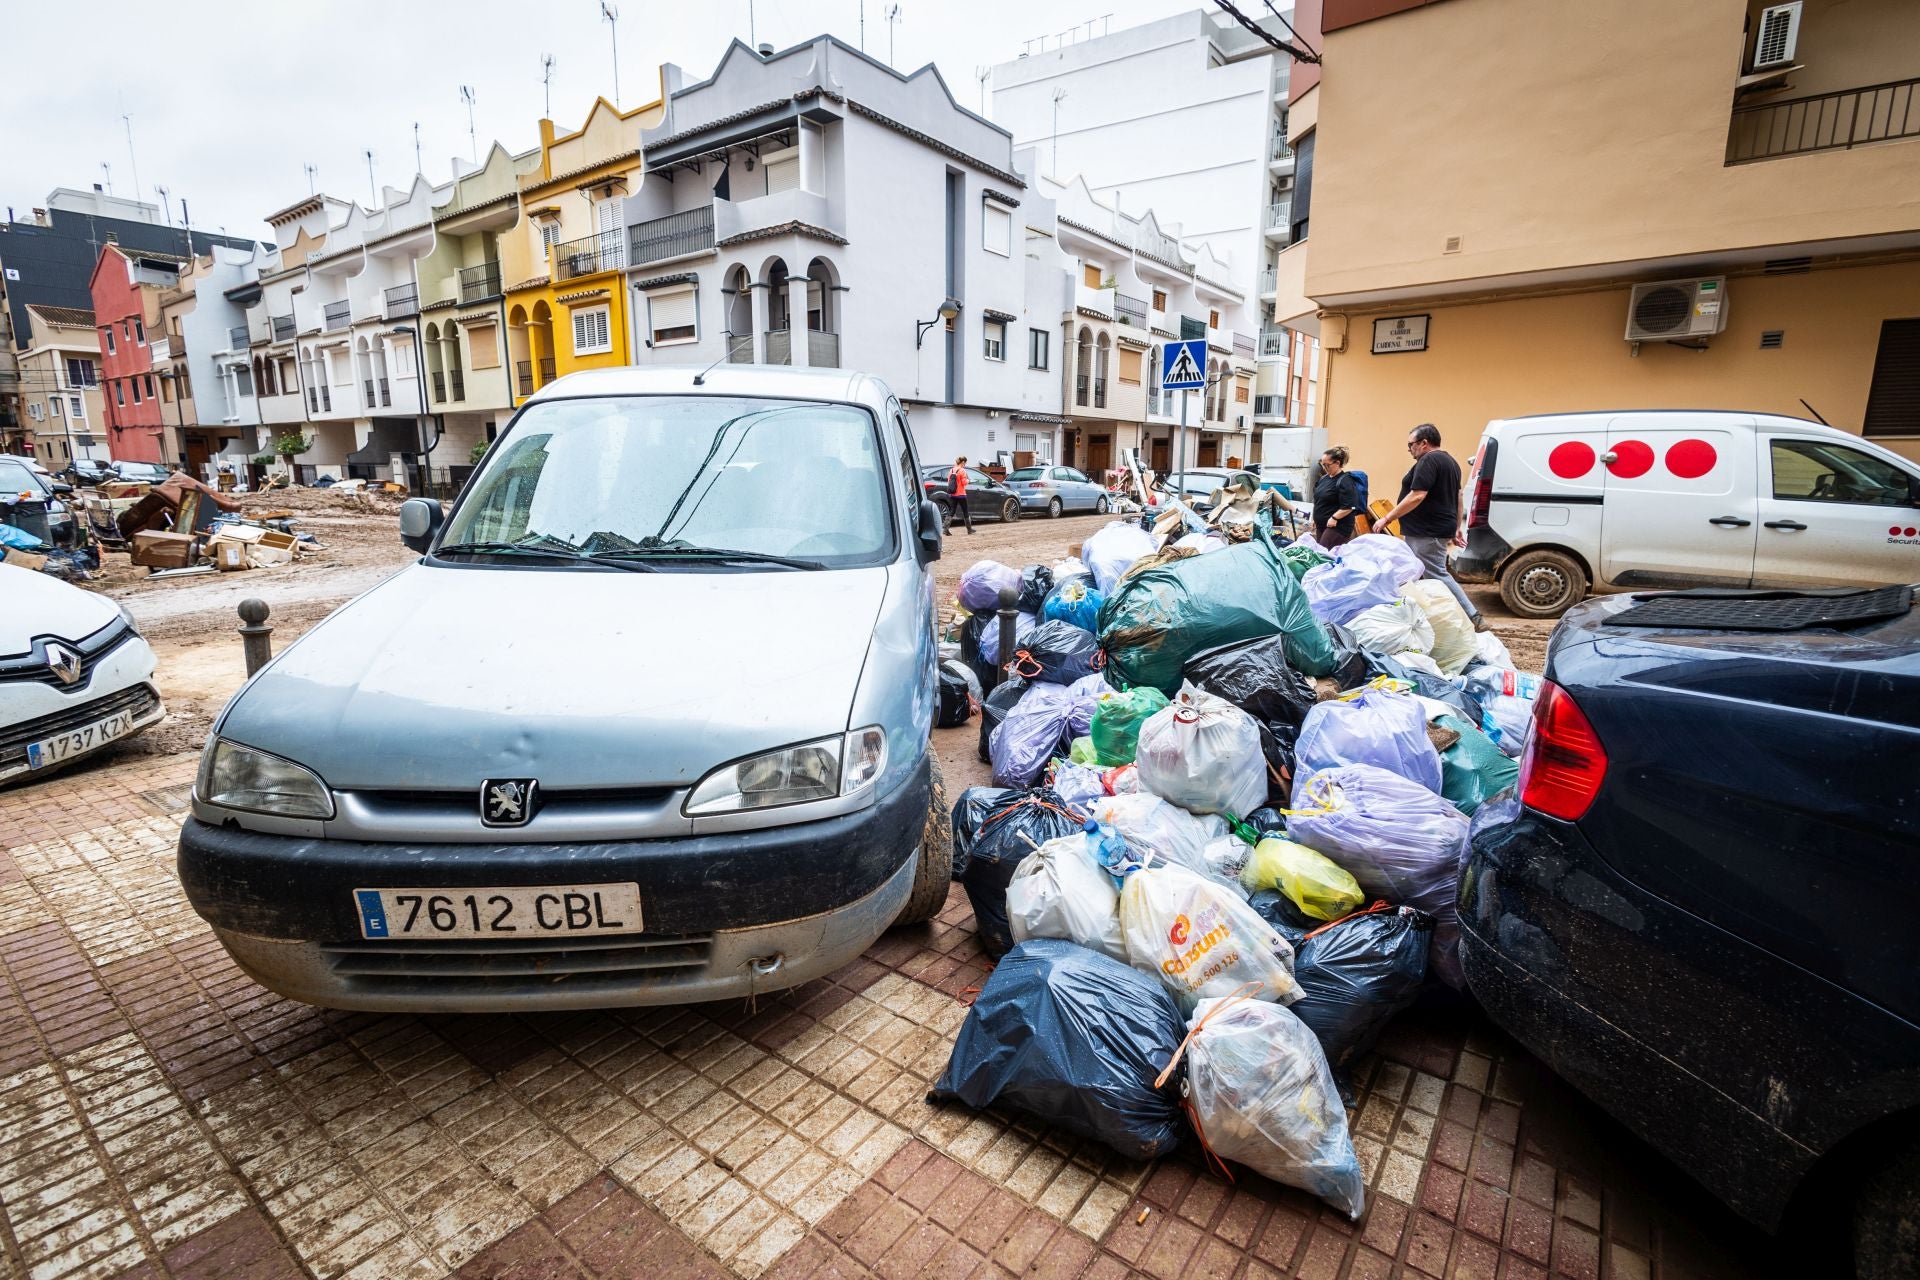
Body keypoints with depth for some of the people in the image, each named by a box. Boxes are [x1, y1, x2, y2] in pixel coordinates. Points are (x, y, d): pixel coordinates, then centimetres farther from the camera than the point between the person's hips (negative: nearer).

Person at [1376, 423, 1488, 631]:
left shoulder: (1428, 461, -15)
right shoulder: (1449, 461, 19)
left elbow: (1417, 496, -24)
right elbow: (1458, 496, 23)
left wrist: (1387, 518, -19)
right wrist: (1456, 528, 27)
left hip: (1427, 533, -11)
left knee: (1437, 575, -6)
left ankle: (1473, 618, -4)